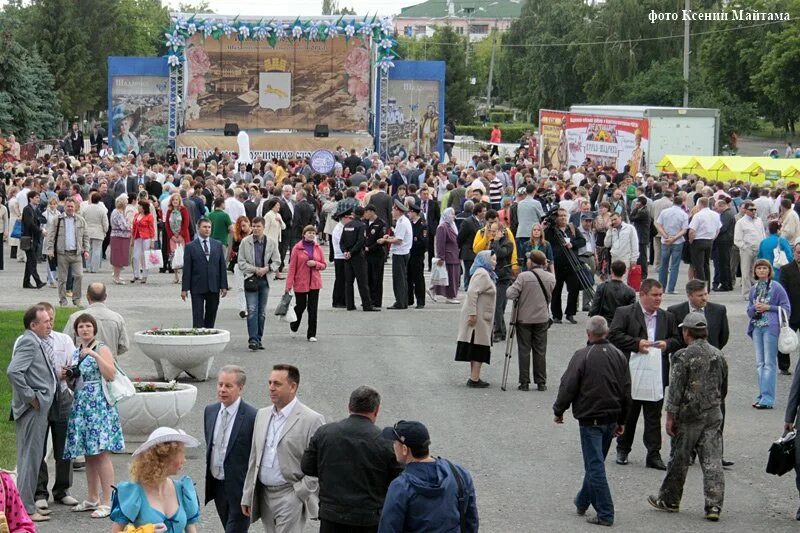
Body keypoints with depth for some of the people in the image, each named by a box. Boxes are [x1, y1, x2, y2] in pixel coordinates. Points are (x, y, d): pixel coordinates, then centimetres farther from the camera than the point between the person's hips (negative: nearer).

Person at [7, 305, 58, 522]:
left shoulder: (38, 342, 16)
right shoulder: (28, 342, -15)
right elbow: (13, 372, -26)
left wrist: (56, 372, 8)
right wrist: (30, 397, -21)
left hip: (40, 409, 10)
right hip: (33, 409, -10)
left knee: (34, 457, 15)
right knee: (30, 458, -5)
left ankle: (28, 504, 23)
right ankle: (26, 508, -1)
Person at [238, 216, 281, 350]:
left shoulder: (271, 243, 5)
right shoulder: (245, 242, 1)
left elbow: (276, 262, 7)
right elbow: (241, 262, 1)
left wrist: (266, 269, -11)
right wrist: (255, 269, -11)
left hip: (264, 280, 2)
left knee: (262, 312, 7)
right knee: (252, 310, -12)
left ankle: (258, 339, 15)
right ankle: (252, 339, -16)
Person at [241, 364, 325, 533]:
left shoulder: (312, 420, -10)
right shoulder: (262, 415, 12)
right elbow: (254, 459, 15)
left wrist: (297, 494, -15)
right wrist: (247, 496, 13)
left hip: (290, 496, -7)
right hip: (264, 495, 7)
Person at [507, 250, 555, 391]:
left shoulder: (523, 277, -17)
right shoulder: (551, 278, -2)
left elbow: (511, 294, -18)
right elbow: (551, 297, 8)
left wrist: (511, 288, 3)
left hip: (524, 319, -3)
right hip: (542, 319, 3)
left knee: (524, 350, 5)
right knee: (540, 350, 11)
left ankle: (524, 382, 6)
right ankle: (541, 382, 12)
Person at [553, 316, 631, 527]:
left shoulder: (582, 356, -14)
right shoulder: (619, 356, 5)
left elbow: (568, 386, -12)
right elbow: (626, 391, 10)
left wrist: (559, 411, 4)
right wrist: (622, 420, 19)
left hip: (590, 419, -6)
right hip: (612, 419, 6)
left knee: (595, 466, -3)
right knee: (596, 463, 19)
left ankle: (605, 514, -6)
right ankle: (582, 502, 34)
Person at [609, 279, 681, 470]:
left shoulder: (667, 317, 11)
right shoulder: (624, 313, -4)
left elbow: (677, 340, 16)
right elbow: (614, 335, -12)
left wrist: (667, 344, -7)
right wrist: (636, 343, -20)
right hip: (631, 374, -3)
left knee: (654, 417, 3)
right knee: (628, 414, 9)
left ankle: (654, 455, 6)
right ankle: (622, 450, 24)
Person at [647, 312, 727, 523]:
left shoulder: (683, 356, -13)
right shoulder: (718, 355, 6)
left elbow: (675, 389, -14)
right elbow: (723, 388, 15)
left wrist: (670, 417, -8)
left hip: (689, 418, -5)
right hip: (713, 416, 5)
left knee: (678, 461, 9)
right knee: (712, 462, 2)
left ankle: (669, 500, 21)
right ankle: (714, 506, -3)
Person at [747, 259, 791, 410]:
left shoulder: (776, 287, -3)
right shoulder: (753, 289, 13)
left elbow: (786, 308, -3)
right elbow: (749, 311, 16)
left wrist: (768, 307, -12)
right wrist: (755, 308, -6)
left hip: (771, 327, -6)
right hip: (757, 327, 6)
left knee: (769, 363, -7)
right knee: (760, 363, 8)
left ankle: (767, 399, -9)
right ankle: (762, 396, 14)